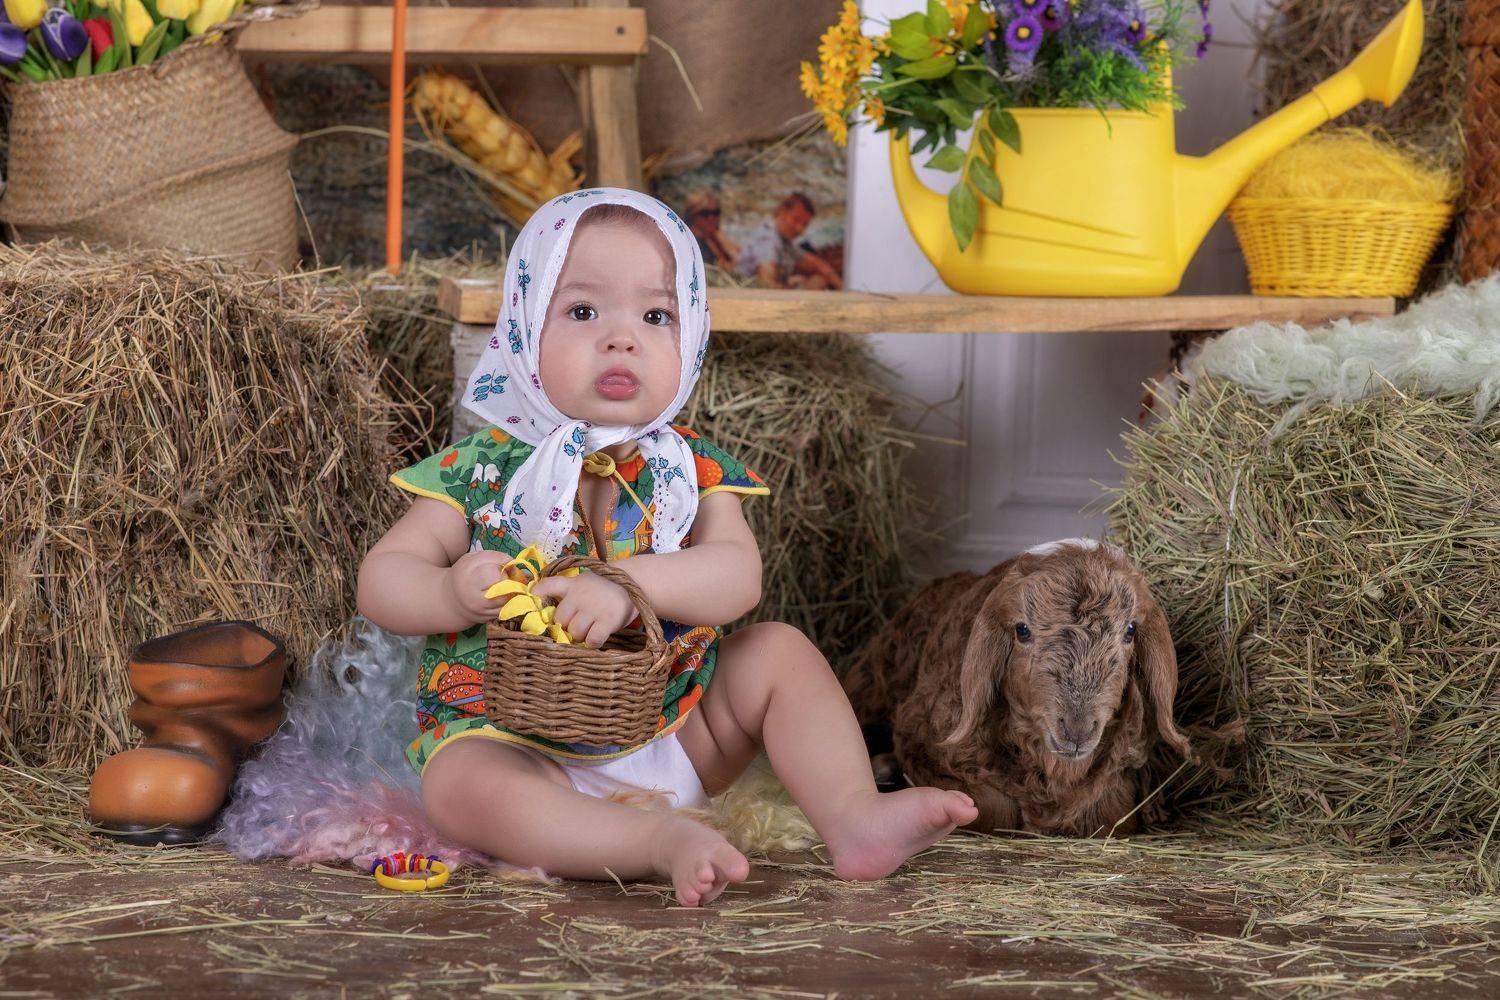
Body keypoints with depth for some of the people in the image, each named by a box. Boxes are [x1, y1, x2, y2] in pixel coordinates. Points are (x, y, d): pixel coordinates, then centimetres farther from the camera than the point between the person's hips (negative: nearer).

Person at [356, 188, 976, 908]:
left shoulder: (692, 470, 0)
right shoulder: (482, 471, -5)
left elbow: (737, 574, -18)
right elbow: (380, 577, -4)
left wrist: (629, 584, -35)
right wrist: (451, 594, -27)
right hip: (517, 736, -3)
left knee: (780, 652, -5)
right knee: (459, 785, -34)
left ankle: (853, 818, -14)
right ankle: (663, 841, -41)